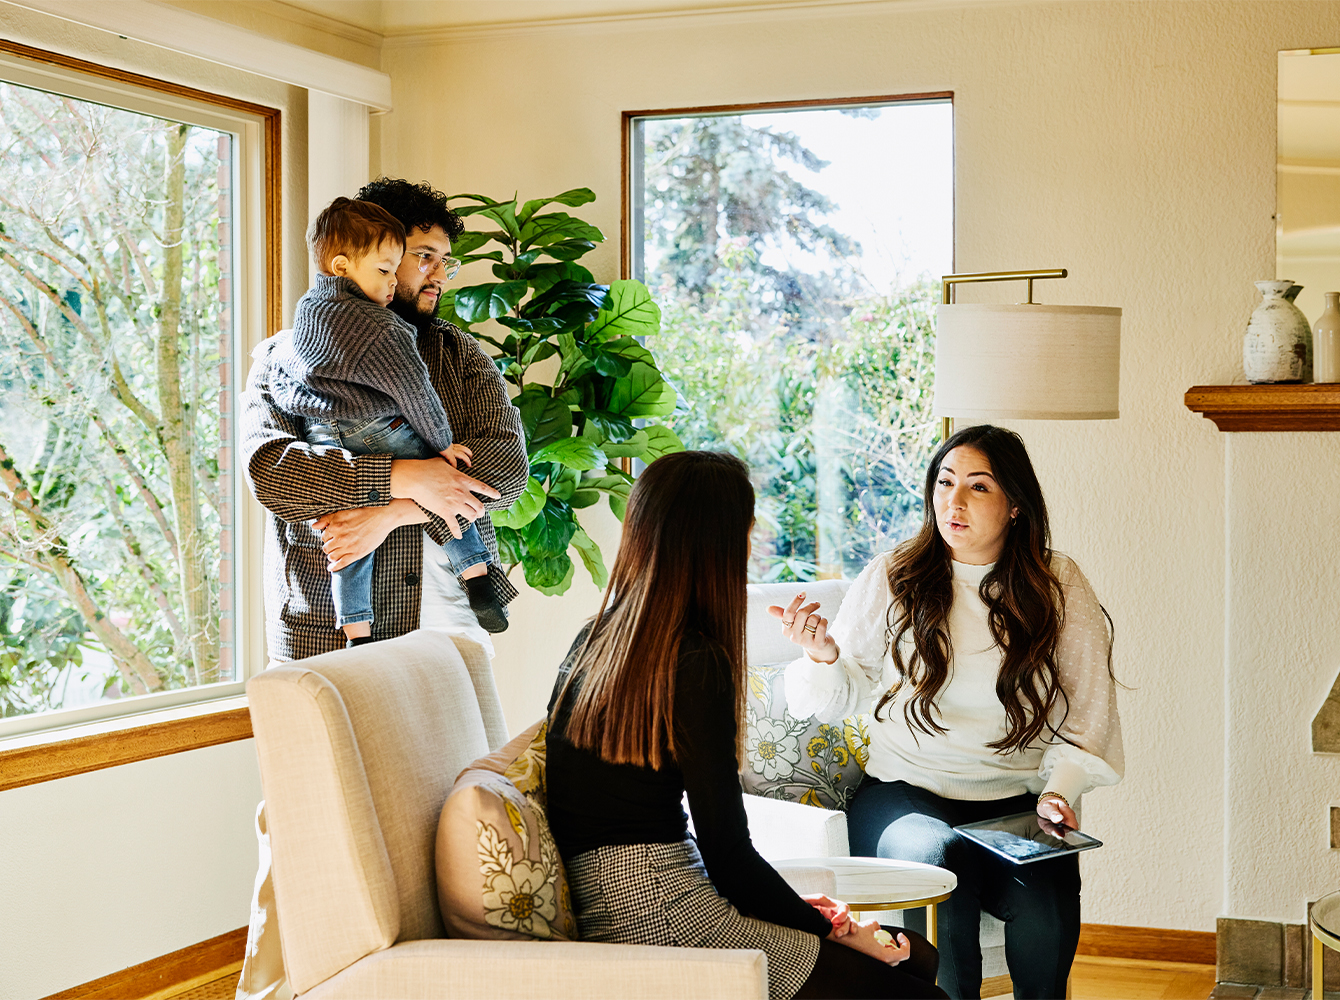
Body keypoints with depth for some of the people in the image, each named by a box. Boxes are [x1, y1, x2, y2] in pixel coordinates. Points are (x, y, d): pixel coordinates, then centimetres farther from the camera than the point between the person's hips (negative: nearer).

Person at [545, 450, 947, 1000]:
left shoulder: (594, 638, 10)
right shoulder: (695, 666, -16)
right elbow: (728, 854, -14)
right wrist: (829, 929, 0)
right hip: (660, 920, -9)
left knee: (916, 953, 9)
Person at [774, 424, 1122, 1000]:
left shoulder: (1059, 587, 6)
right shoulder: (891, 579, 4)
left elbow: (1086, 714, 6)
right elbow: (843, 696, 8)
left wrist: (1059, 789, -10)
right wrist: (823, 656, -14)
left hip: (1017, 801, 0)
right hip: (905, 790, 0)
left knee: (1047, 902, -29)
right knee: (938, 856, -34)